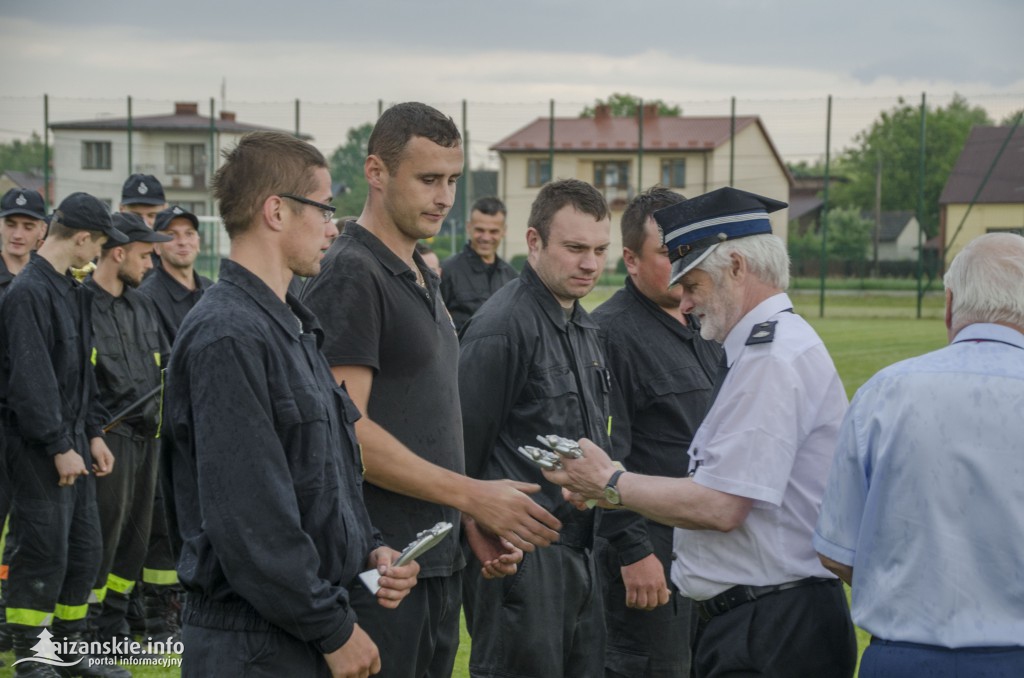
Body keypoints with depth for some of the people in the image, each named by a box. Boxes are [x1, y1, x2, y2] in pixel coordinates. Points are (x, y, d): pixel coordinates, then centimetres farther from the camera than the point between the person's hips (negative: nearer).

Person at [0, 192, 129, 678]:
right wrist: (60, 446, -20)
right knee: (44, 551, -6)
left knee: (84, 548, 13)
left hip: (72, 441, 9)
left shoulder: (72, 291, 14)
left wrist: (93, 433, 13)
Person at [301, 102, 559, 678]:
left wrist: (476, 521, 10)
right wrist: (471, 494, -19)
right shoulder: (351, 276, -12)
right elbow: (346, 430, -20)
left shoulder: (422, 279, 16)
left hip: (439, 560, 9)